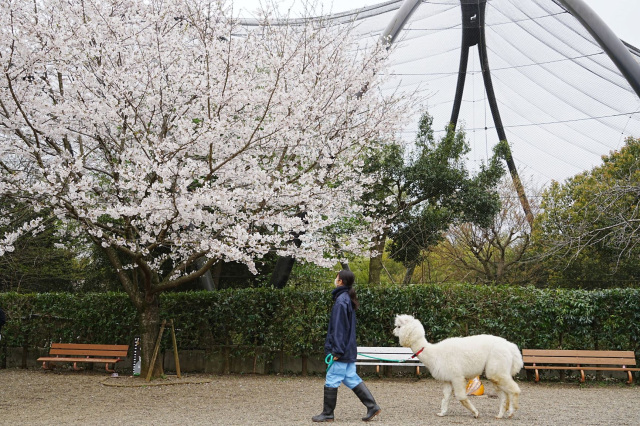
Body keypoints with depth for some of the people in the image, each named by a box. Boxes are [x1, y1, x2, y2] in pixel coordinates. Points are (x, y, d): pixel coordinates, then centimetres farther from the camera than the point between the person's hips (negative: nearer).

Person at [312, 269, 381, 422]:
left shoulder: (341, 301, -16)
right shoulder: (348, 299, 13)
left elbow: (339, 328, -19)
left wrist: (337, 351, -19)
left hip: (341, 350, -9)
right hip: (349, 350, 9)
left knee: (331, 381, 0)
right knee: (351, 378, 13)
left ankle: (327, 414, 10)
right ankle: (372, 406, 12)